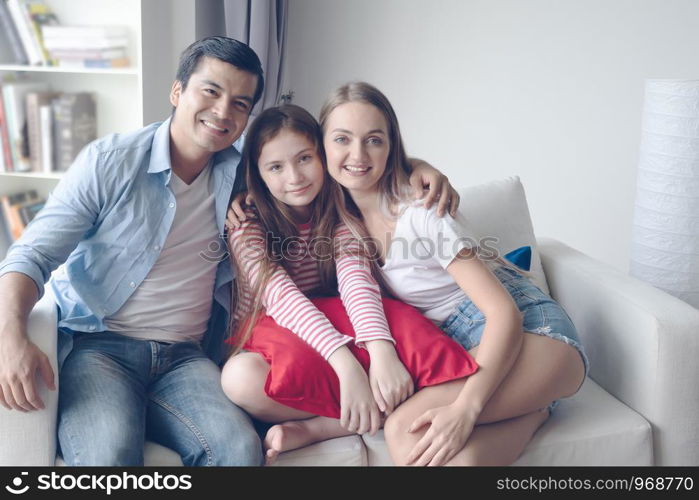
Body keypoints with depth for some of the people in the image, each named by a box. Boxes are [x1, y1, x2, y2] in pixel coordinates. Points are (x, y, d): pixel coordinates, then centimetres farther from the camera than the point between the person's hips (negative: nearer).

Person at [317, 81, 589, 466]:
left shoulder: (420, 212, -18)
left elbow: (505, 312, -22)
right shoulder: (347, 214, 4)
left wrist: (465, 409, -34)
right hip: (460, 347, 6)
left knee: (405, 429, -34)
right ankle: (526, 410, -10)